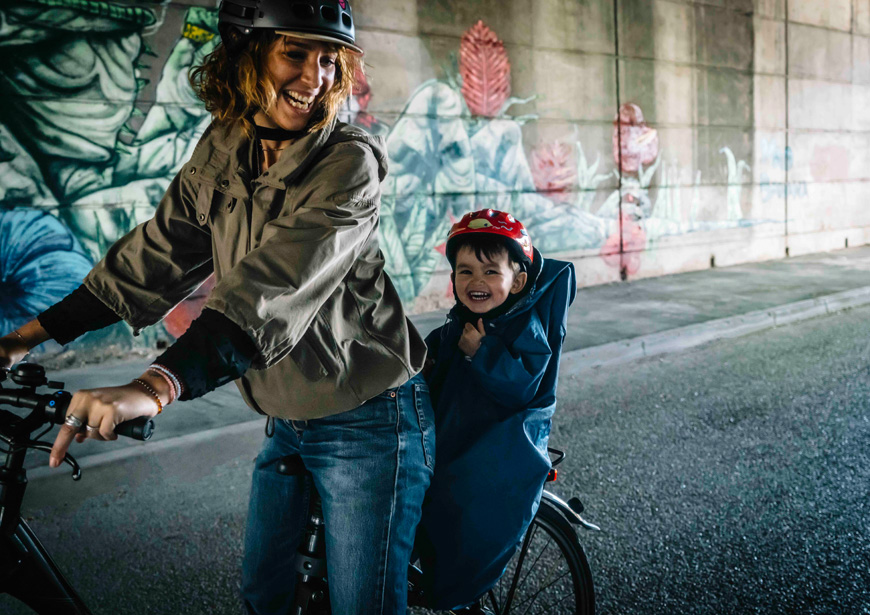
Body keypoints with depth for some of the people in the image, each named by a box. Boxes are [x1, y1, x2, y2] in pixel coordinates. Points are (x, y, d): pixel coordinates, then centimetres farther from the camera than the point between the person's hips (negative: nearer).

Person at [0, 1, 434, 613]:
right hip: (287, 420, 7)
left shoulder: (350, 160, -21)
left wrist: (156, 387, -45)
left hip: (368, 422, -6)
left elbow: (274, 286, -34)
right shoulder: (221, 155, 0)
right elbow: (155, 252, 6)